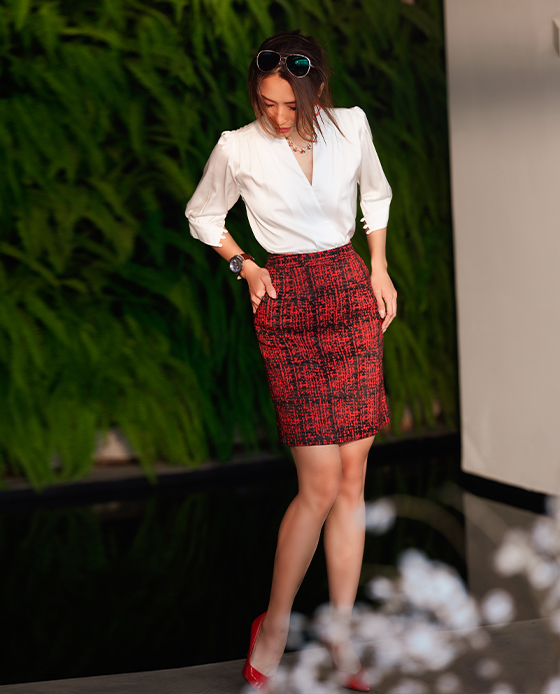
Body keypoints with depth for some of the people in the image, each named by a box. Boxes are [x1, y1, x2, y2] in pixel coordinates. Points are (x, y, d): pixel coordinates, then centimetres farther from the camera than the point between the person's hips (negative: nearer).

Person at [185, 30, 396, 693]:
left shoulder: (351, 126, 0)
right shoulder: (238, 148, -7)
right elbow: (202, 216, 11)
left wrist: (379, 269, 13)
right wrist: (244, 266, 0)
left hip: (352, 290, 3)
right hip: (287, 302, -3)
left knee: (352, 474, 2)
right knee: (320, 482, -9)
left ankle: (341, 637, 11)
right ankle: (274, 626, 10)